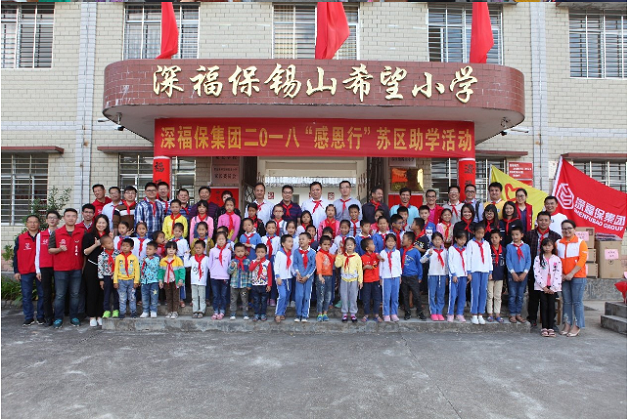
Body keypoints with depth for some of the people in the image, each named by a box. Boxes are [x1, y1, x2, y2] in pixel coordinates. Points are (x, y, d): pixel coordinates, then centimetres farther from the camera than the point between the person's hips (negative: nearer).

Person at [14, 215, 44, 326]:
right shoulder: (20, 238, 5)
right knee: (26, 296, 5)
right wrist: (16, 271, 2)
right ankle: (29, 318, 13)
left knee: (42, 295, 4)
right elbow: (16, 256, 7)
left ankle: (41, 317, 14)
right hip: (25, 272, 1)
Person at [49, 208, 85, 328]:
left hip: (76, 269, 1)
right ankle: (58, 319, 15)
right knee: (60, 295, 4)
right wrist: (59, 249, -16)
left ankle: (74, 317, 18)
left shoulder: (82, 233, 5)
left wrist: (84, 265, 2)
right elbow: (50, 249, 5)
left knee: (75, 295, 8)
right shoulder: (56, 233, 2)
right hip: (60, 269, -1)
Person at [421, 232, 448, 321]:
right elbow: (422, 261, -17)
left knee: (441, 295, 6)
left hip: (442, 275, 3)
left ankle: (439, 312, 14)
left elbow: (447, 264, 14)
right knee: (432, 295, 0)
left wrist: (447, 276, 11)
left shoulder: (445, 251, 8)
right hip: (432, 275, -3)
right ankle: (433, 313, 8)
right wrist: (428, 255, -34)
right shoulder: (430, 251, -3)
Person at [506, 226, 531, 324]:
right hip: (512, 274, -2)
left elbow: (529, 261, 2)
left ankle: (518, 314, 18)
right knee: (512, 295, 2)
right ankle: (512, 315, 9)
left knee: (520, 296, 9)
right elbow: (508, 260, -3)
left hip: (523, 274, 2)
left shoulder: (526, 246, 2)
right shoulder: (509, 246, -2)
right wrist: (513, 273, -10)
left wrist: (524, 273, -7)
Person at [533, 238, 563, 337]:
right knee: (544, 306, 0)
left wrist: (553, 288, -7)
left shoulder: (557, 259, 4)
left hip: (553, 287, 1)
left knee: (551, 307, 0)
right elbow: (536, 273, -4)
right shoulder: (538, 258, 2)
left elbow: (558, 274, -1)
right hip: (541, 287, -1)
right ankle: (544, 328, 4)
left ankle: (550, 328, 5)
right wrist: (544, 286, -9)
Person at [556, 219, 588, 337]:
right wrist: (560, 274, -4)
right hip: (563, 277, 3)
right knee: (566, 301, 7)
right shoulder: (558, 243, 8)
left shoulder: (581, 242, -1)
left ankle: (576, 326, 5)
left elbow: (582, 260, -8)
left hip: (577, 277, -3)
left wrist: (571, 274, -15)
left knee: (577, 301, -1)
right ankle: (567, 324, 12)